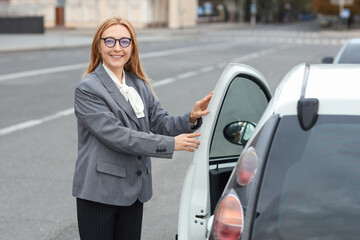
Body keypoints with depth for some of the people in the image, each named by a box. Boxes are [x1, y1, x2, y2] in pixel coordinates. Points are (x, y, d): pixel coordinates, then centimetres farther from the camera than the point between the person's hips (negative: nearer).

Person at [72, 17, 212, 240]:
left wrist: (191, 118, -14)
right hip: (99, 191, -6)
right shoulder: (87, 89, -11)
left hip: (134, 190, 6)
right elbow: (116, 135, -19)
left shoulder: (139, 85, 12)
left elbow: (161, 123, 7)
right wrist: (170, 144, -20)